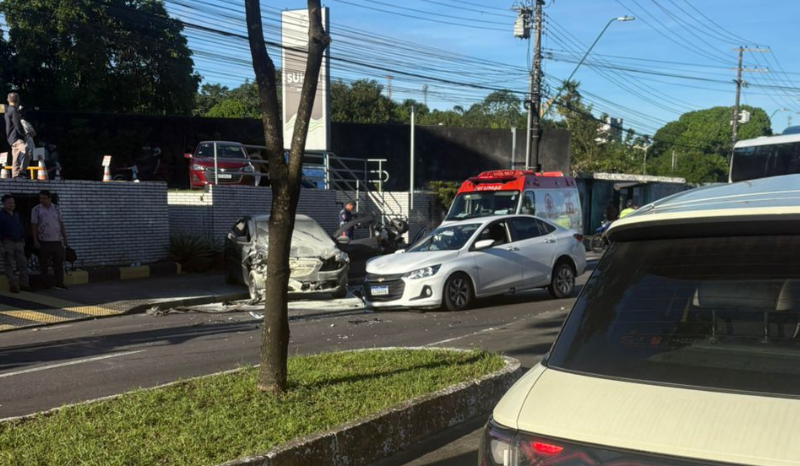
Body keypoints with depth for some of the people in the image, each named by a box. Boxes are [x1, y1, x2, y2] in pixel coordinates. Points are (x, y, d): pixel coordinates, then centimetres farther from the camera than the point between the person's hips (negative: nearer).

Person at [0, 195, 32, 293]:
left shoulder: (16, 214, 12)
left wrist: (23, 240, 15)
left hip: (18, 242, 6)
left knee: (23, 263, 4)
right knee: (9, 265, 2)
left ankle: (24, 284, 10)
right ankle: (12, 285, 8)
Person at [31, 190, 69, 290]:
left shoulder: (56, 209, 10)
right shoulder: (36, 210, -1)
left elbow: (61, 223, 13)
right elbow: (34, 225, -3)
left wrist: (64, 237, 9)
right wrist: (35, 240, -10)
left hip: (57, 240, 3)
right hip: (44, 241, -3)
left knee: (59, 262, 3)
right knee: (44, 264, 2)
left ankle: (59, 283, 8)